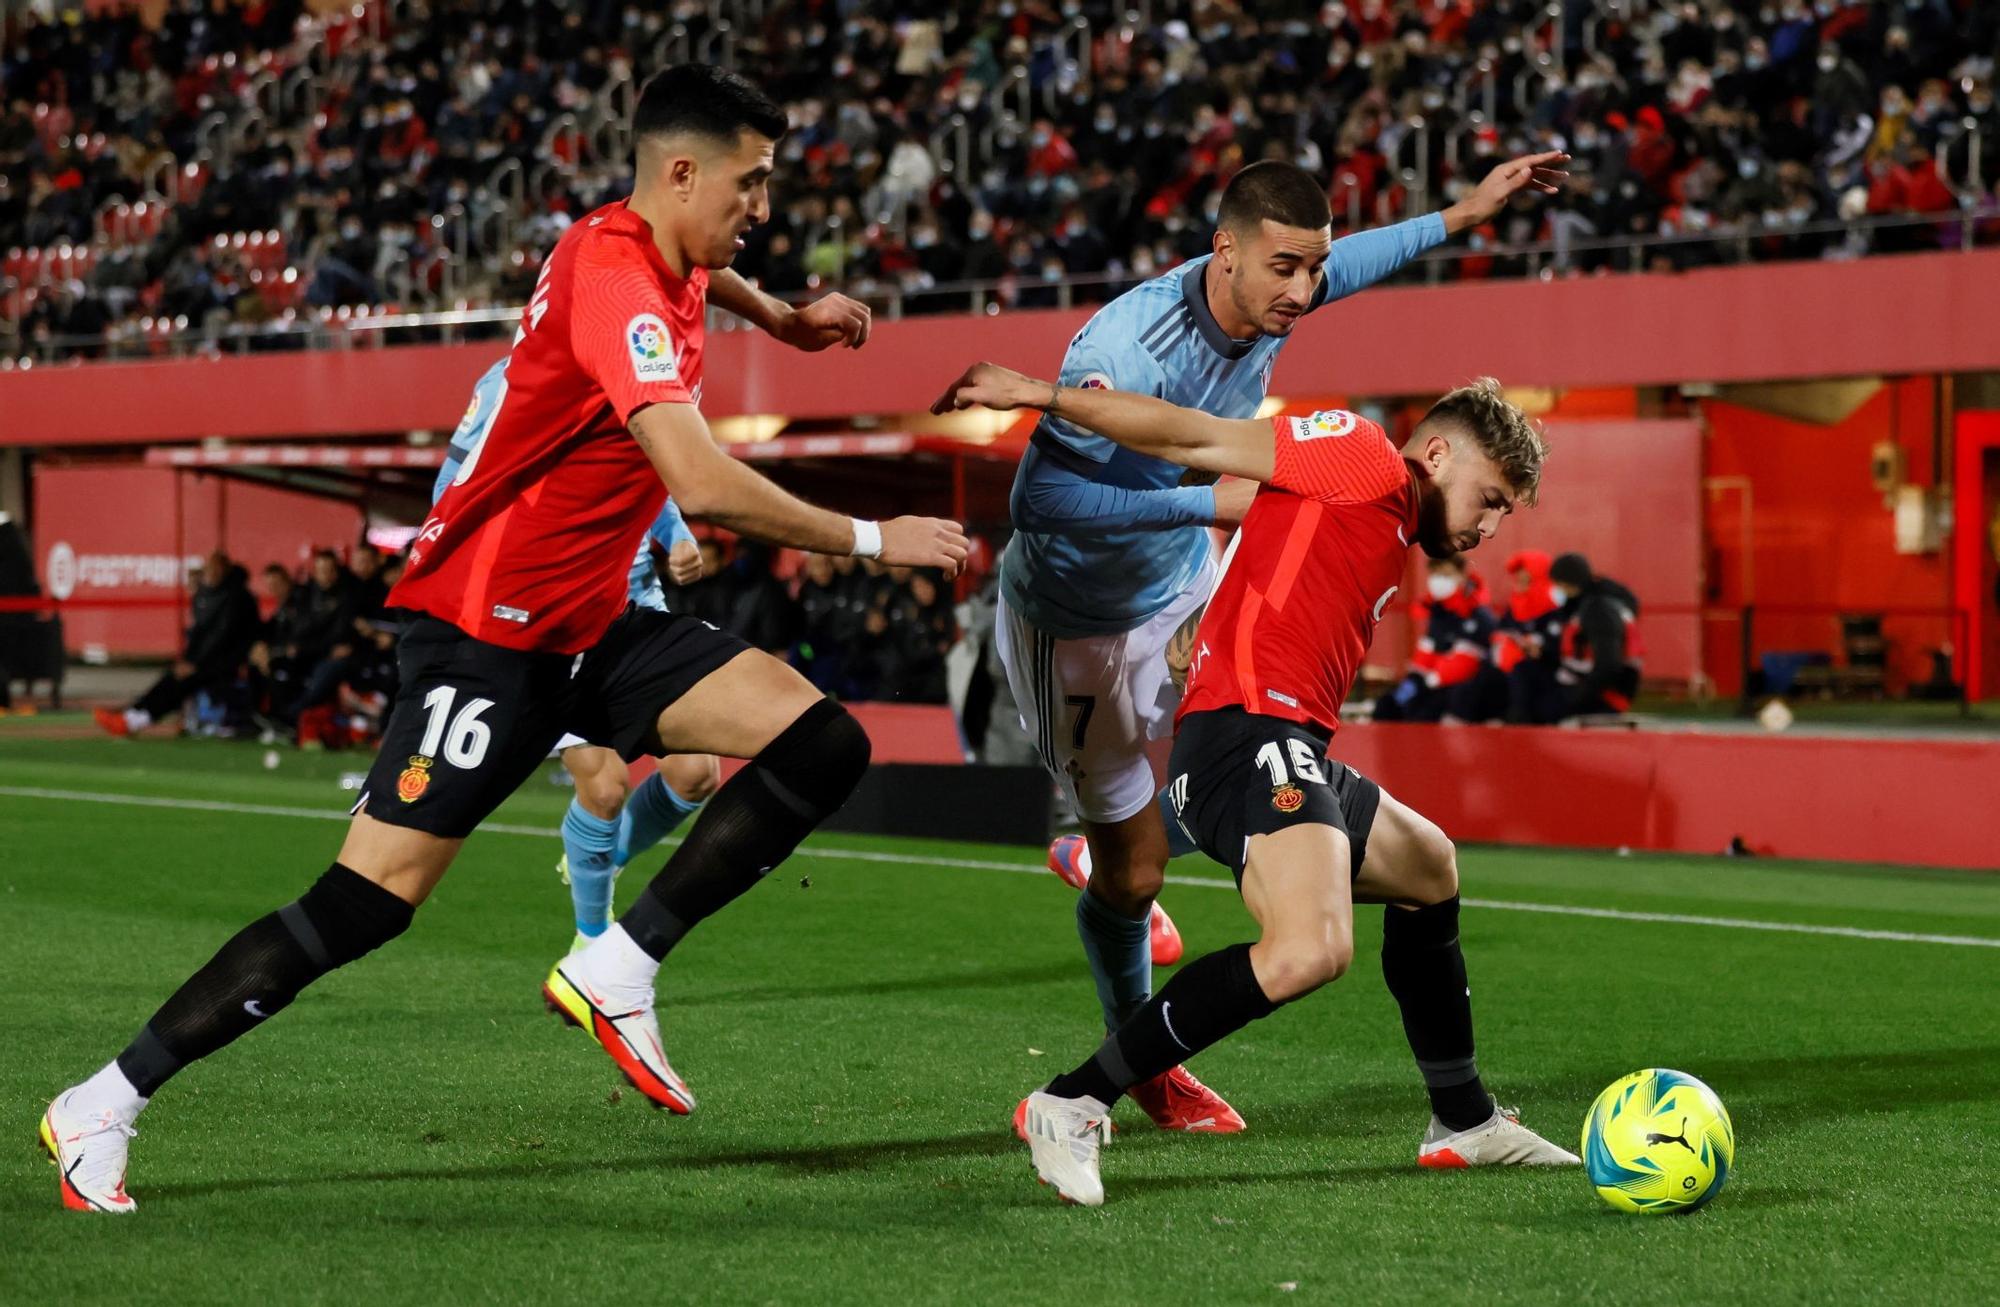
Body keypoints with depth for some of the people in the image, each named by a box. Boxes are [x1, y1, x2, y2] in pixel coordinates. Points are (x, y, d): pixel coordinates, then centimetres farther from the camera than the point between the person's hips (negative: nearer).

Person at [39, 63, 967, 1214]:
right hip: (491, 629, -9)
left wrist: (779, 316, 29)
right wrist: (871, 539, -24)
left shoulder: (648, 251, 6)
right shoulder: (615, 283, -23)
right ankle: (103, 1107, -1)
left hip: (592, 625, 10)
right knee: (368, 903, -12)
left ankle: (618, 970, -4)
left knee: (824, 745, -5)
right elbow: (704, 485, -34)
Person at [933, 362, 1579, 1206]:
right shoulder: (1366, 458, -1)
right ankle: (1072, 1105, -23)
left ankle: (1464, 1123, 44)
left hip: (1289, 747, 11)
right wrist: (1040, 396, -5)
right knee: (1310, 950, -32)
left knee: (1428, 871, 32)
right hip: (1250, 732, -11)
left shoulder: (1389, 534, 28)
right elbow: (1197, 438, -4)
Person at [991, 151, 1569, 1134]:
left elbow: (1338, 266, 13)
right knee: (1136, 872, 2)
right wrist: (1211, 502, -46)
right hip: (1079, 620, -7)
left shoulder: (1271, 303, -13)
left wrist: (1460, 215, 12)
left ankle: (1099, 852, 36)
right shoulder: (1129, 350, -37)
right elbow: (1040, 497, -44)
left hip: (1184, 580, 7)